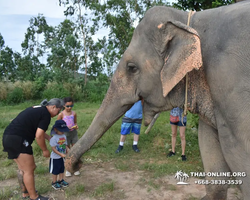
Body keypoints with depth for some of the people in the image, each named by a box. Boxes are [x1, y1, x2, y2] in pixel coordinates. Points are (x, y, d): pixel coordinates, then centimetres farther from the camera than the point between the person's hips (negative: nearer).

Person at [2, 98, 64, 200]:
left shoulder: (36, 109, 18)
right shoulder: (46, 115, -11)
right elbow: (39, 136, -15)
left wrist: (50, 138, 29)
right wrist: (45, 150, -1)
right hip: (18, 140, -10)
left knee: (22, 169, 21)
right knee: (29, 171, 1)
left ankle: (25, 192, 35)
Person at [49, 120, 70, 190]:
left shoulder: (64, 136, 0)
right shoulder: (54, 138, -22)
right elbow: (53, 149, -22)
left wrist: (67, 150, -11)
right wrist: (61, 154, -28)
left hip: (62, 157, 7)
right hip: (55, 158, -6)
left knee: (62, 169, 19)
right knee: (55, 171, 8)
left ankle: (60, 180, 36)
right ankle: (54, 182, 25)